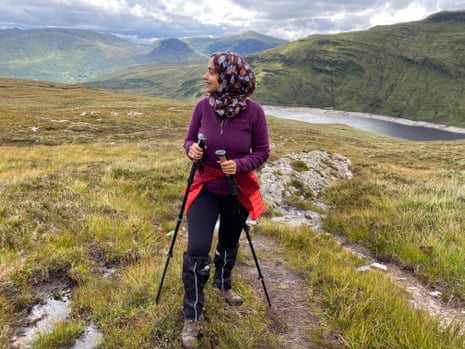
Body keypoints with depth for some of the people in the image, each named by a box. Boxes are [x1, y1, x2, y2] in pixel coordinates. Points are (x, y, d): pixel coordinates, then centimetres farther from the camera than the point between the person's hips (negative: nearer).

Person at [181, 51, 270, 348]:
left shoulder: (253, 111, -17)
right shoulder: (203, 106, -12)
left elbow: (262, 151, -7)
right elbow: (190, 139, 2)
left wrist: (239, 165, -24)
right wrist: (192, 150, -21)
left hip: (238, 189, 0)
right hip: (206, 187, 0)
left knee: (230, 243, 20)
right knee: (197, 250, -9)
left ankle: (223, 283, 53)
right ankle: (192, 317, 10)